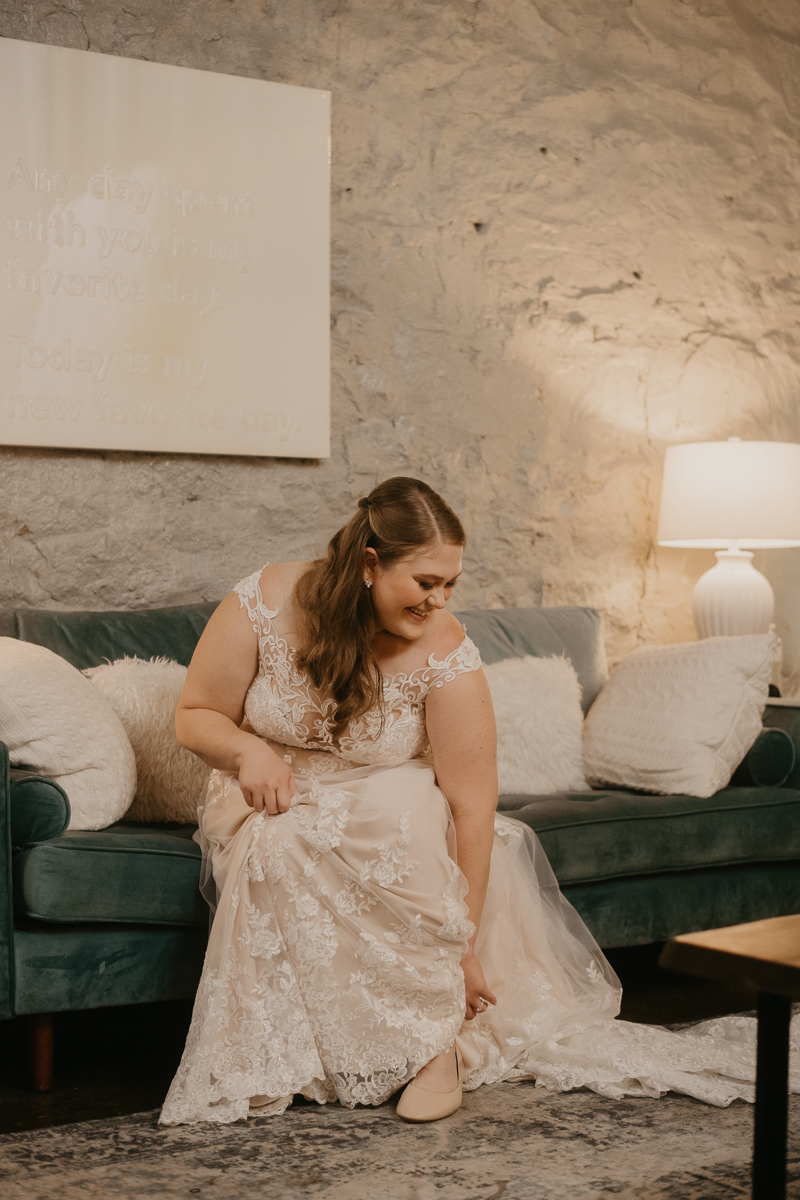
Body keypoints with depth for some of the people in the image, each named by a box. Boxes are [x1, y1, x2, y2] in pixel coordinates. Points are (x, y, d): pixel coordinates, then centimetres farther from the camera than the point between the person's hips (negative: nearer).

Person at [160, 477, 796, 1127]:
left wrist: (463, 944, -24)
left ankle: (435, 1036, -21)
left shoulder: (446, 655, -20)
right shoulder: (263, 605, -16)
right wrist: (249, 750, -26)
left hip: (392, 805, -1)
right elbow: (195, 717, -4)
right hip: (277, 800, 1)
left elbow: (471, 805, -22)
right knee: (279, 849, -34)